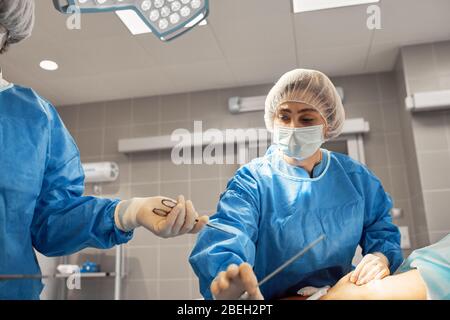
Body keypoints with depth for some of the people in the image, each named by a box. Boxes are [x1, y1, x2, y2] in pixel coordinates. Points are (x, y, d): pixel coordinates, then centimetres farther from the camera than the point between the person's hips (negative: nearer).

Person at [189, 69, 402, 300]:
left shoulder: (355, 177, 3)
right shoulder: (253, 180, -9)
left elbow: (381, 231, 9)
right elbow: (230, 232, -26)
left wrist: (381, 258, -14)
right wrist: (228, 273, -48)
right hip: (272, 297, -3)